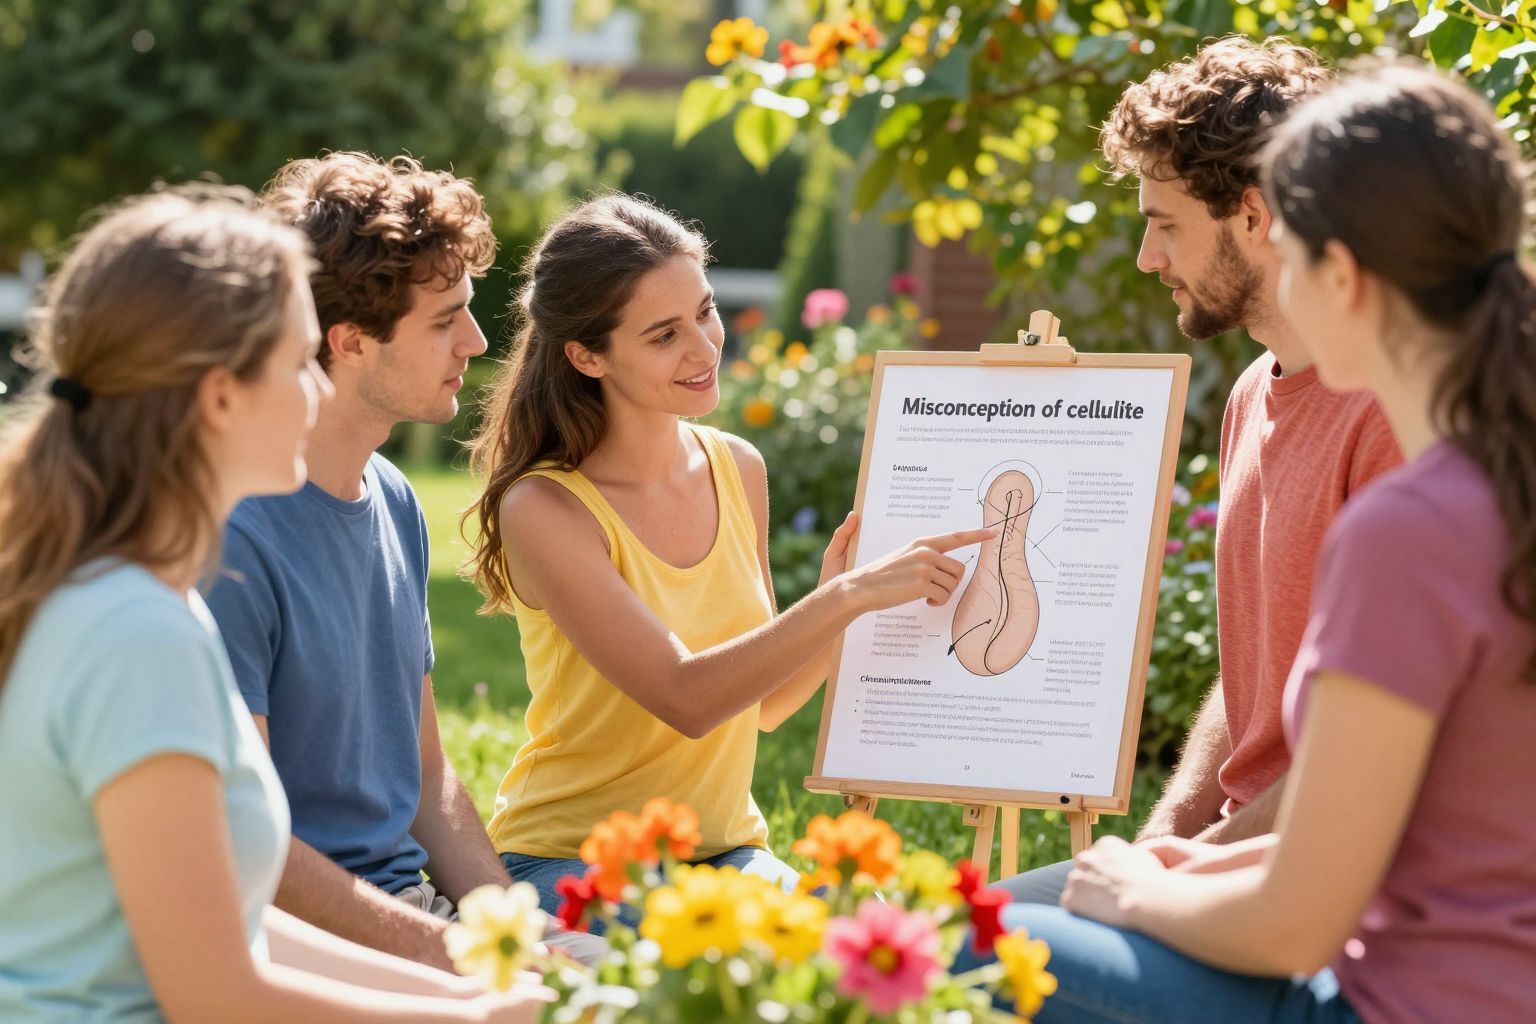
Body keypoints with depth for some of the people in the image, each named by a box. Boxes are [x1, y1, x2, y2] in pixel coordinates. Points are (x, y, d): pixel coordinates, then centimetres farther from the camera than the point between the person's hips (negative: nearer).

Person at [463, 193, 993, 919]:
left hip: (726, 850, 6)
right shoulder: (543, 510, -14)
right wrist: (847, 597, -28)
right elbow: (685, 699, -24)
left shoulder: (738, 470, 6)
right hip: (568, 859, -5)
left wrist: (835, 600, -4)